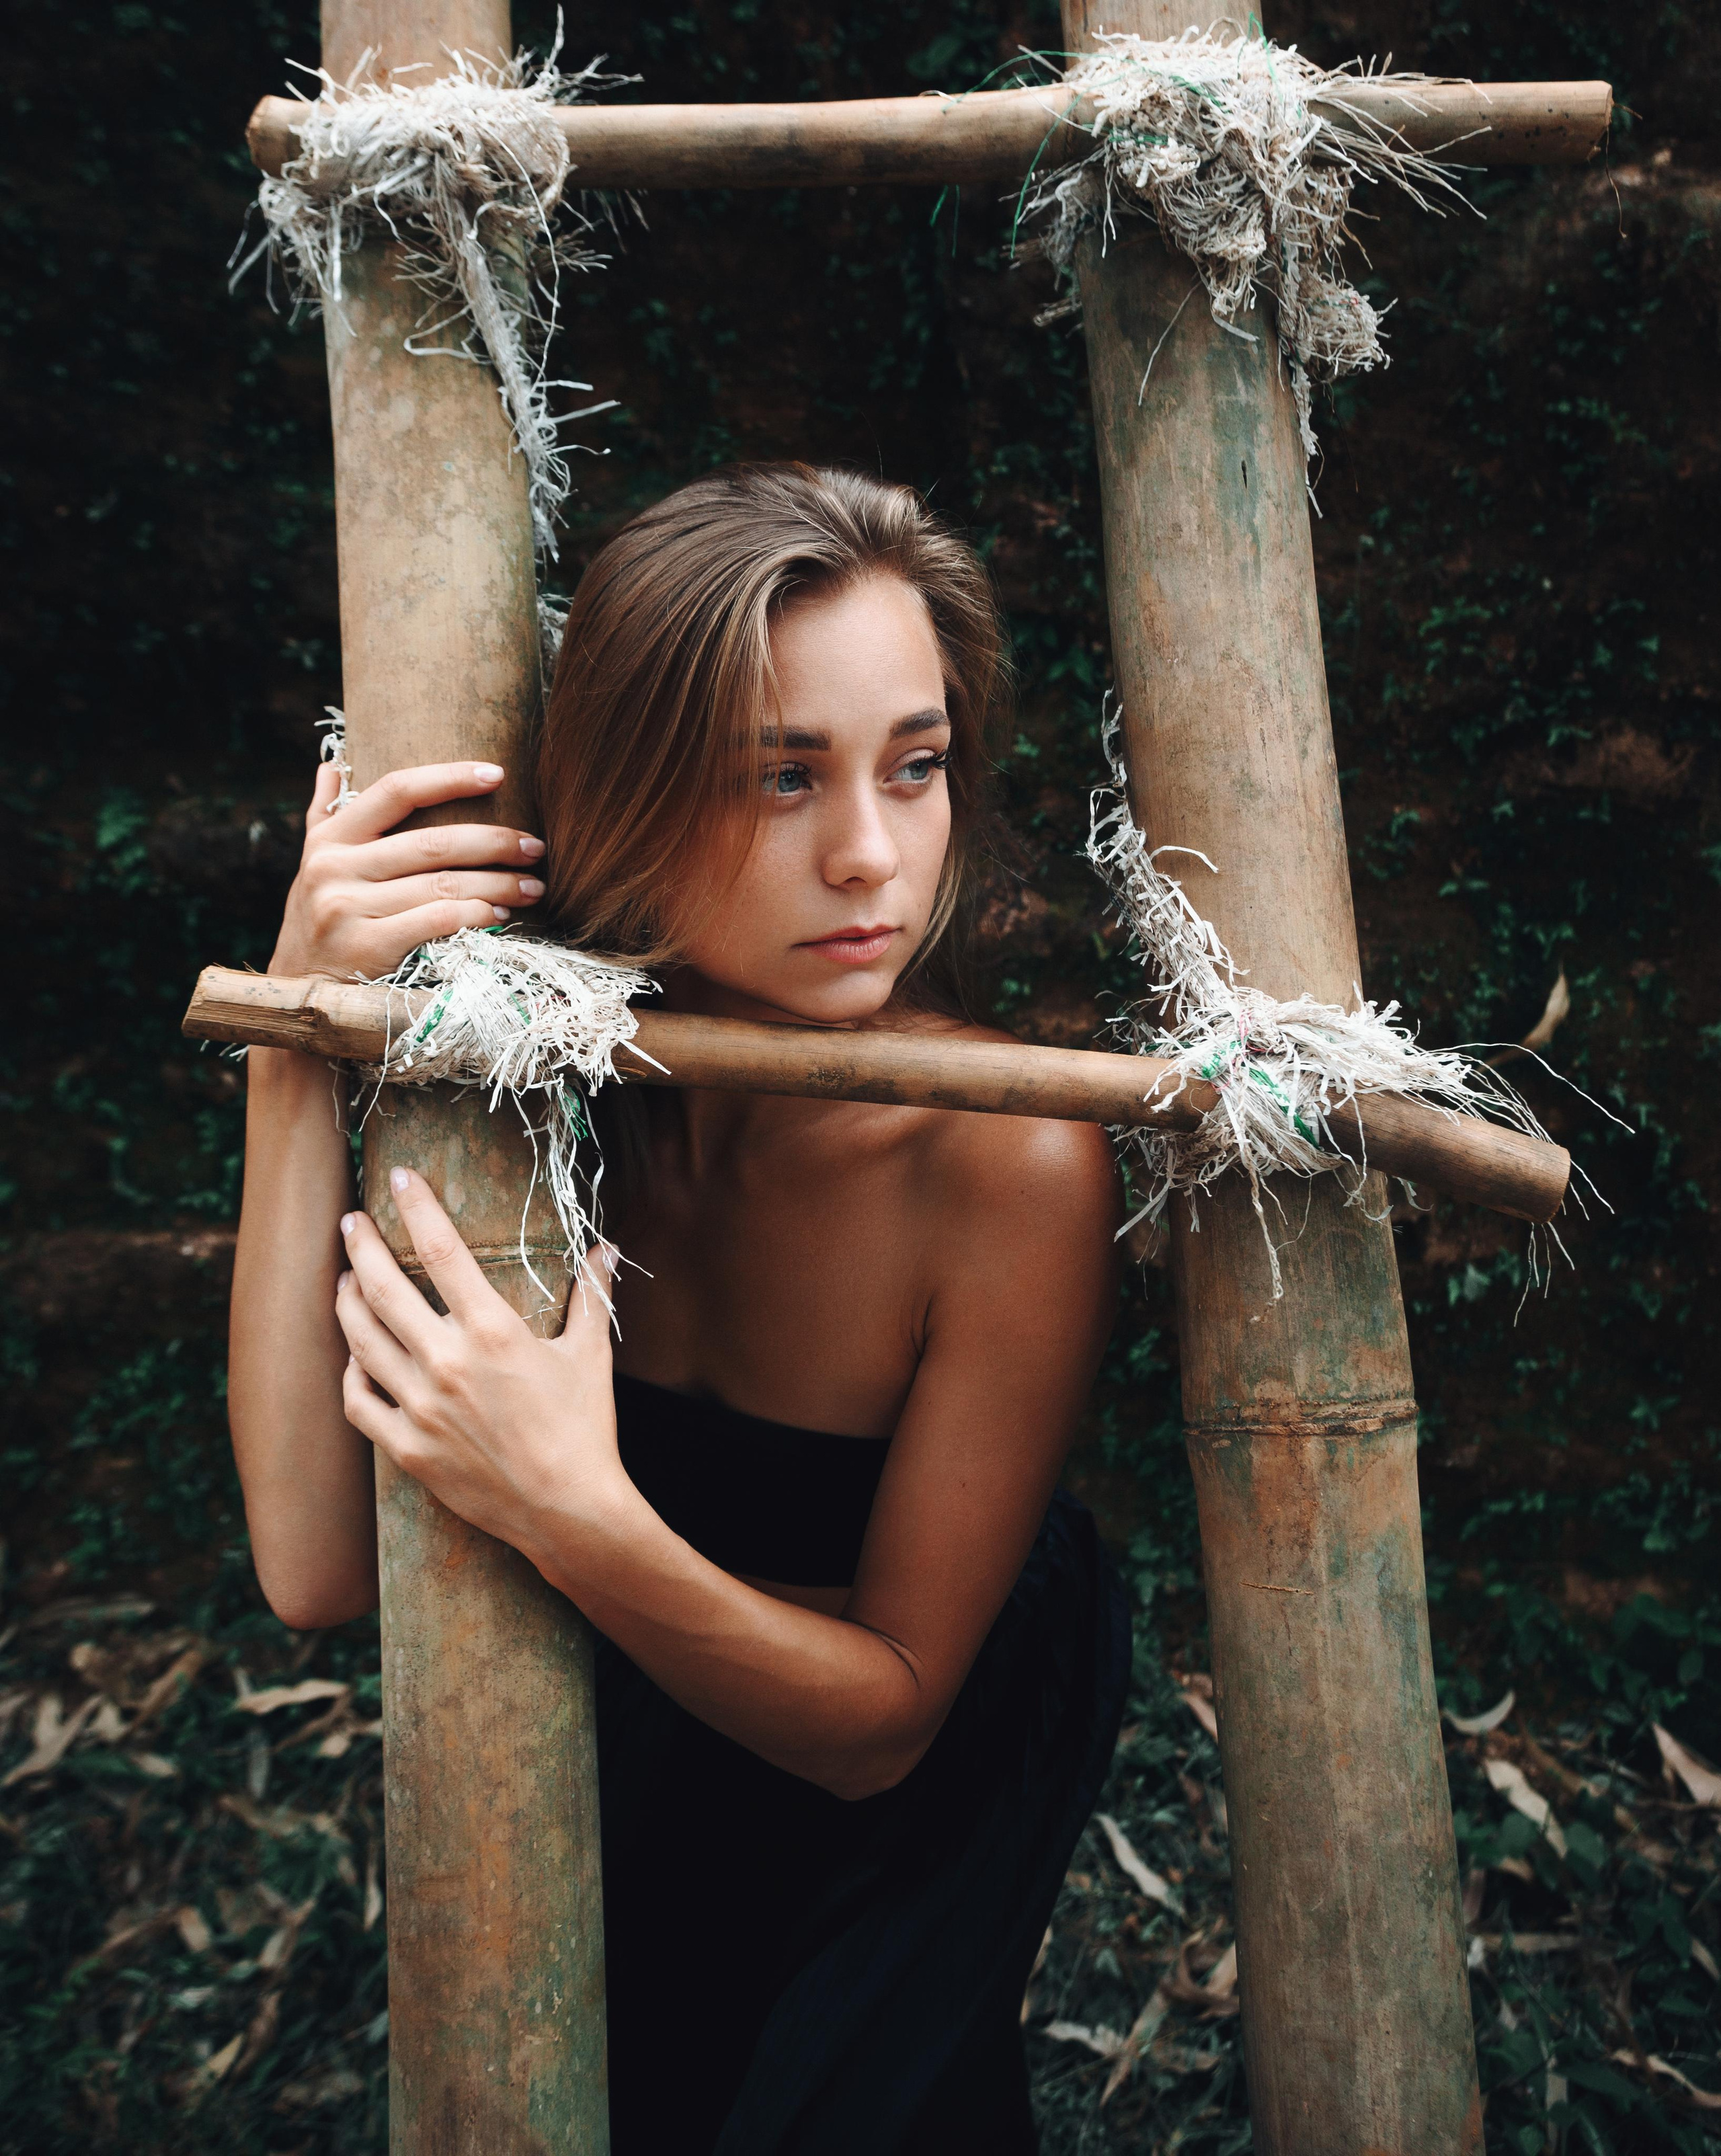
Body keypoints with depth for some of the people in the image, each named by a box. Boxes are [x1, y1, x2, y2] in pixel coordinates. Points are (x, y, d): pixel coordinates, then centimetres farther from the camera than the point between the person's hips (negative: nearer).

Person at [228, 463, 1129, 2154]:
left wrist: (579, 1518, -43)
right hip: (631, 1732, 2)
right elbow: (315, 1568, -32)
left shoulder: (1013, 1162, -33)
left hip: (937, 1767, -2)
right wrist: (298, 1053, -39)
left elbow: (882, 1720, -24)